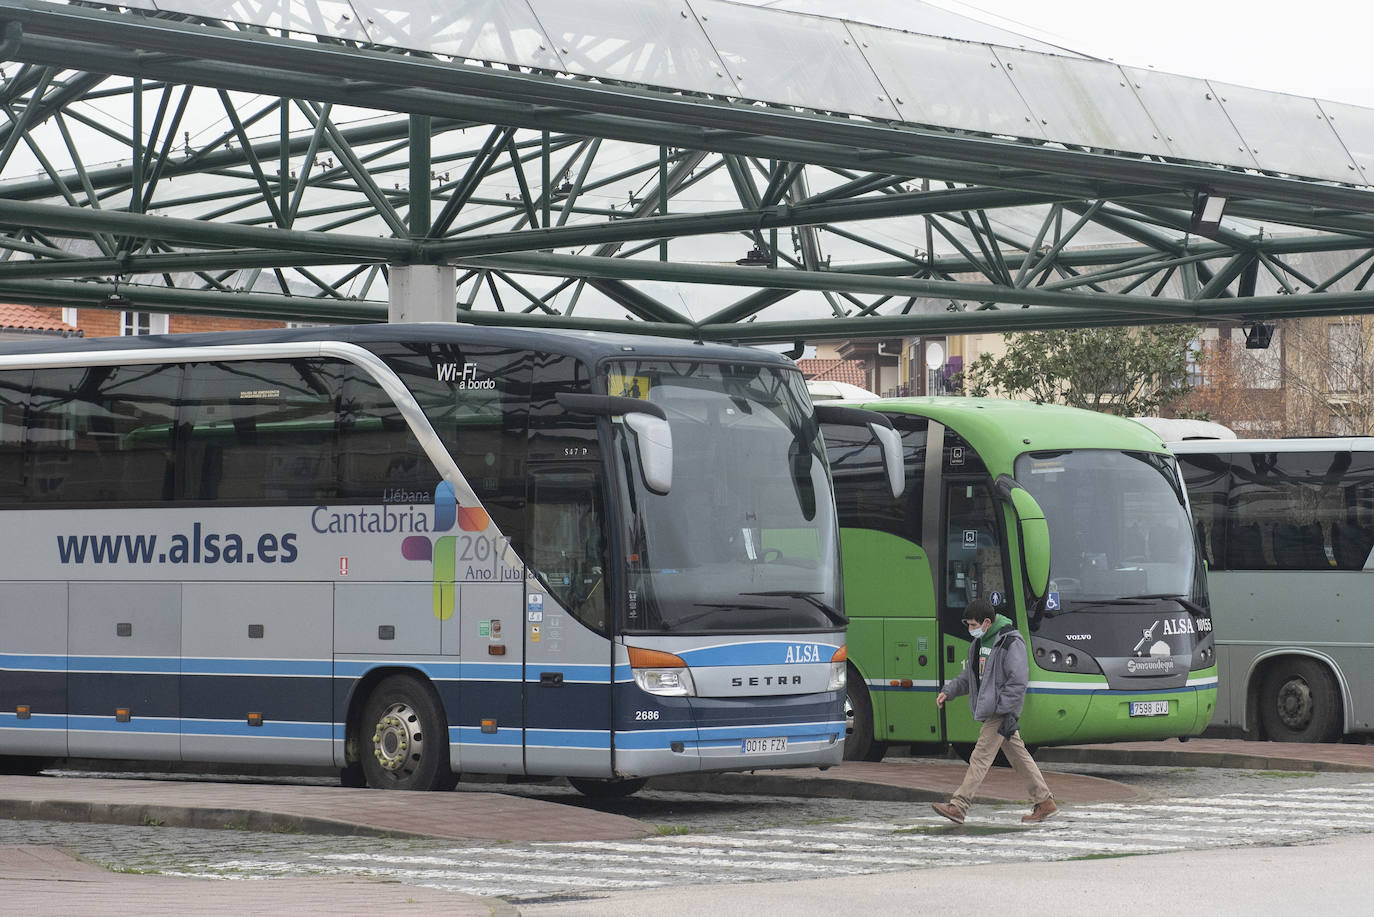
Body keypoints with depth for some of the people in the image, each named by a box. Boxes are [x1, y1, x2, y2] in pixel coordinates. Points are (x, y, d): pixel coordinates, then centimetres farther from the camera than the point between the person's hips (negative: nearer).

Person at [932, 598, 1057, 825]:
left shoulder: (1011, 643, -15)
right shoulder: (980, 641, 14)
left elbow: (1018, 682, -18)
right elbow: (969, 675, 23)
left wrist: (1007, 714, -21)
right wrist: (948, 691, 8)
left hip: (1002, 712, -9)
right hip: (990, 711, 9)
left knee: (981, 758, -11)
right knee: (1019, 757, 12)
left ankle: (958, 806, -15)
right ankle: (1045, 802, 18)